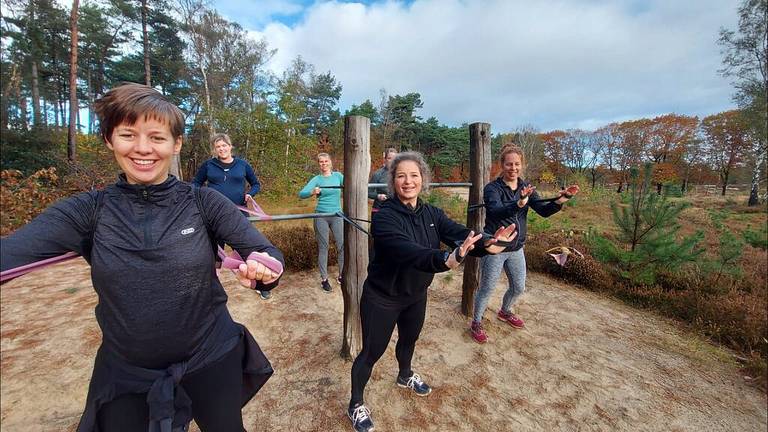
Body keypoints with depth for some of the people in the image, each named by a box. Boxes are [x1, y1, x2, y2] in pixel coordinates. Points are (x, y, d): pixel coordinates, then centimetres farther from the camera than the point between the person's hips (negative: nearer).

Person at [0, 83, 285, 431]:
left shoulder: (204, 203, -11)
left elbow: (266, 253, -18)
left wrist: (264, 269, -39)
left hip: (212, 360, 0)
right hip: (125, 376, 1)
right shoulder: (89, 211, -6)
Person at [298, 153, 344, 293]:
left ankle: (341, 276, 18)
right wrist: (312, 192, -29)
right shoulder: (316, 179, 0)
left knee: (342, 245, 1)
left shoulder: (338, 175, 7)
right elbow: (301, 194, -9)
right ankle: (324, 279, 15)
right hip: (321, 216, -2)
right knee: (323, 247, 4)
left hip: (337, 215, 2)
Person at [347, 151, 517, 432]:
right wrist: (445, 260, -59)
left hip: (416, 295, 6)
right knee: (372, 352, 10)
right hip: (382, 298, -6)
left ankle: (405, 376, 60)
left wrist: (487, 244, -42)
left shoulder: (431, 214, -8)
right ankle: (356, 404, 37)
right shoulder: (384, 216, -27)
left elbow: (460, 233, -22)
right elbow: (406, 250, -43)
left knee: (409, 339, 28)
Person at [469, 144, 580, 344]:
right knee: (487, 289, 5)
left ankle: (505, 312, 48)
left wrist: (561, 199, -27)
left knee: (518, 288, 20)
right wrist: (519, 203, -51)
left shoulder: (526, 188, 2)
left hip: (516, 249, 6)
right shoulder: (492, 188, -16)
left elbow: (544, 210, -9)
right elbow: (496, 211, -34)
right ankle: (476, 323, 26)